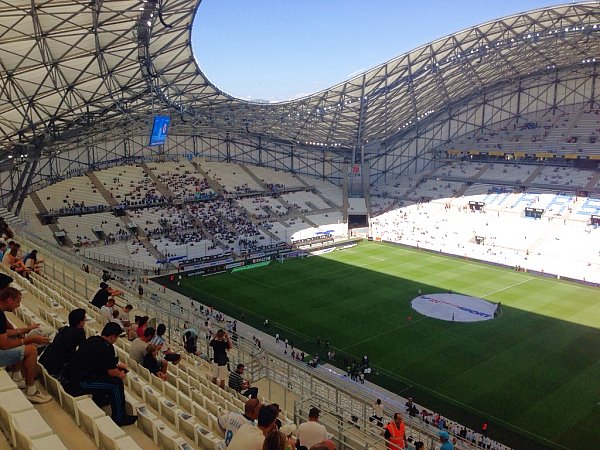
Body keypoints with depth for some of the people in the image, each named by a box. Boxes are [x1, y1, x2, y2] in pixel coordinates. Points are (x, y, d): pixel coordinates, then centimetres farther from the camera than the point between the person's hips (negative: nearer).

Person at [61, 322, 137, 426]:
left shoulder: (91, 339, 12)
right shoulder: (107, 347, -15)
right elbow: (112, 372, -6)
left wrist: (117, 364, 36)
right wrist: (121, 375, 15)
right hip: (76, 384, -9)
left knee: (103, 373, 25)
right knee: (116, 383, -6)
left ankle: (97, 402, 38)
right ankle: (119, 419, 5)